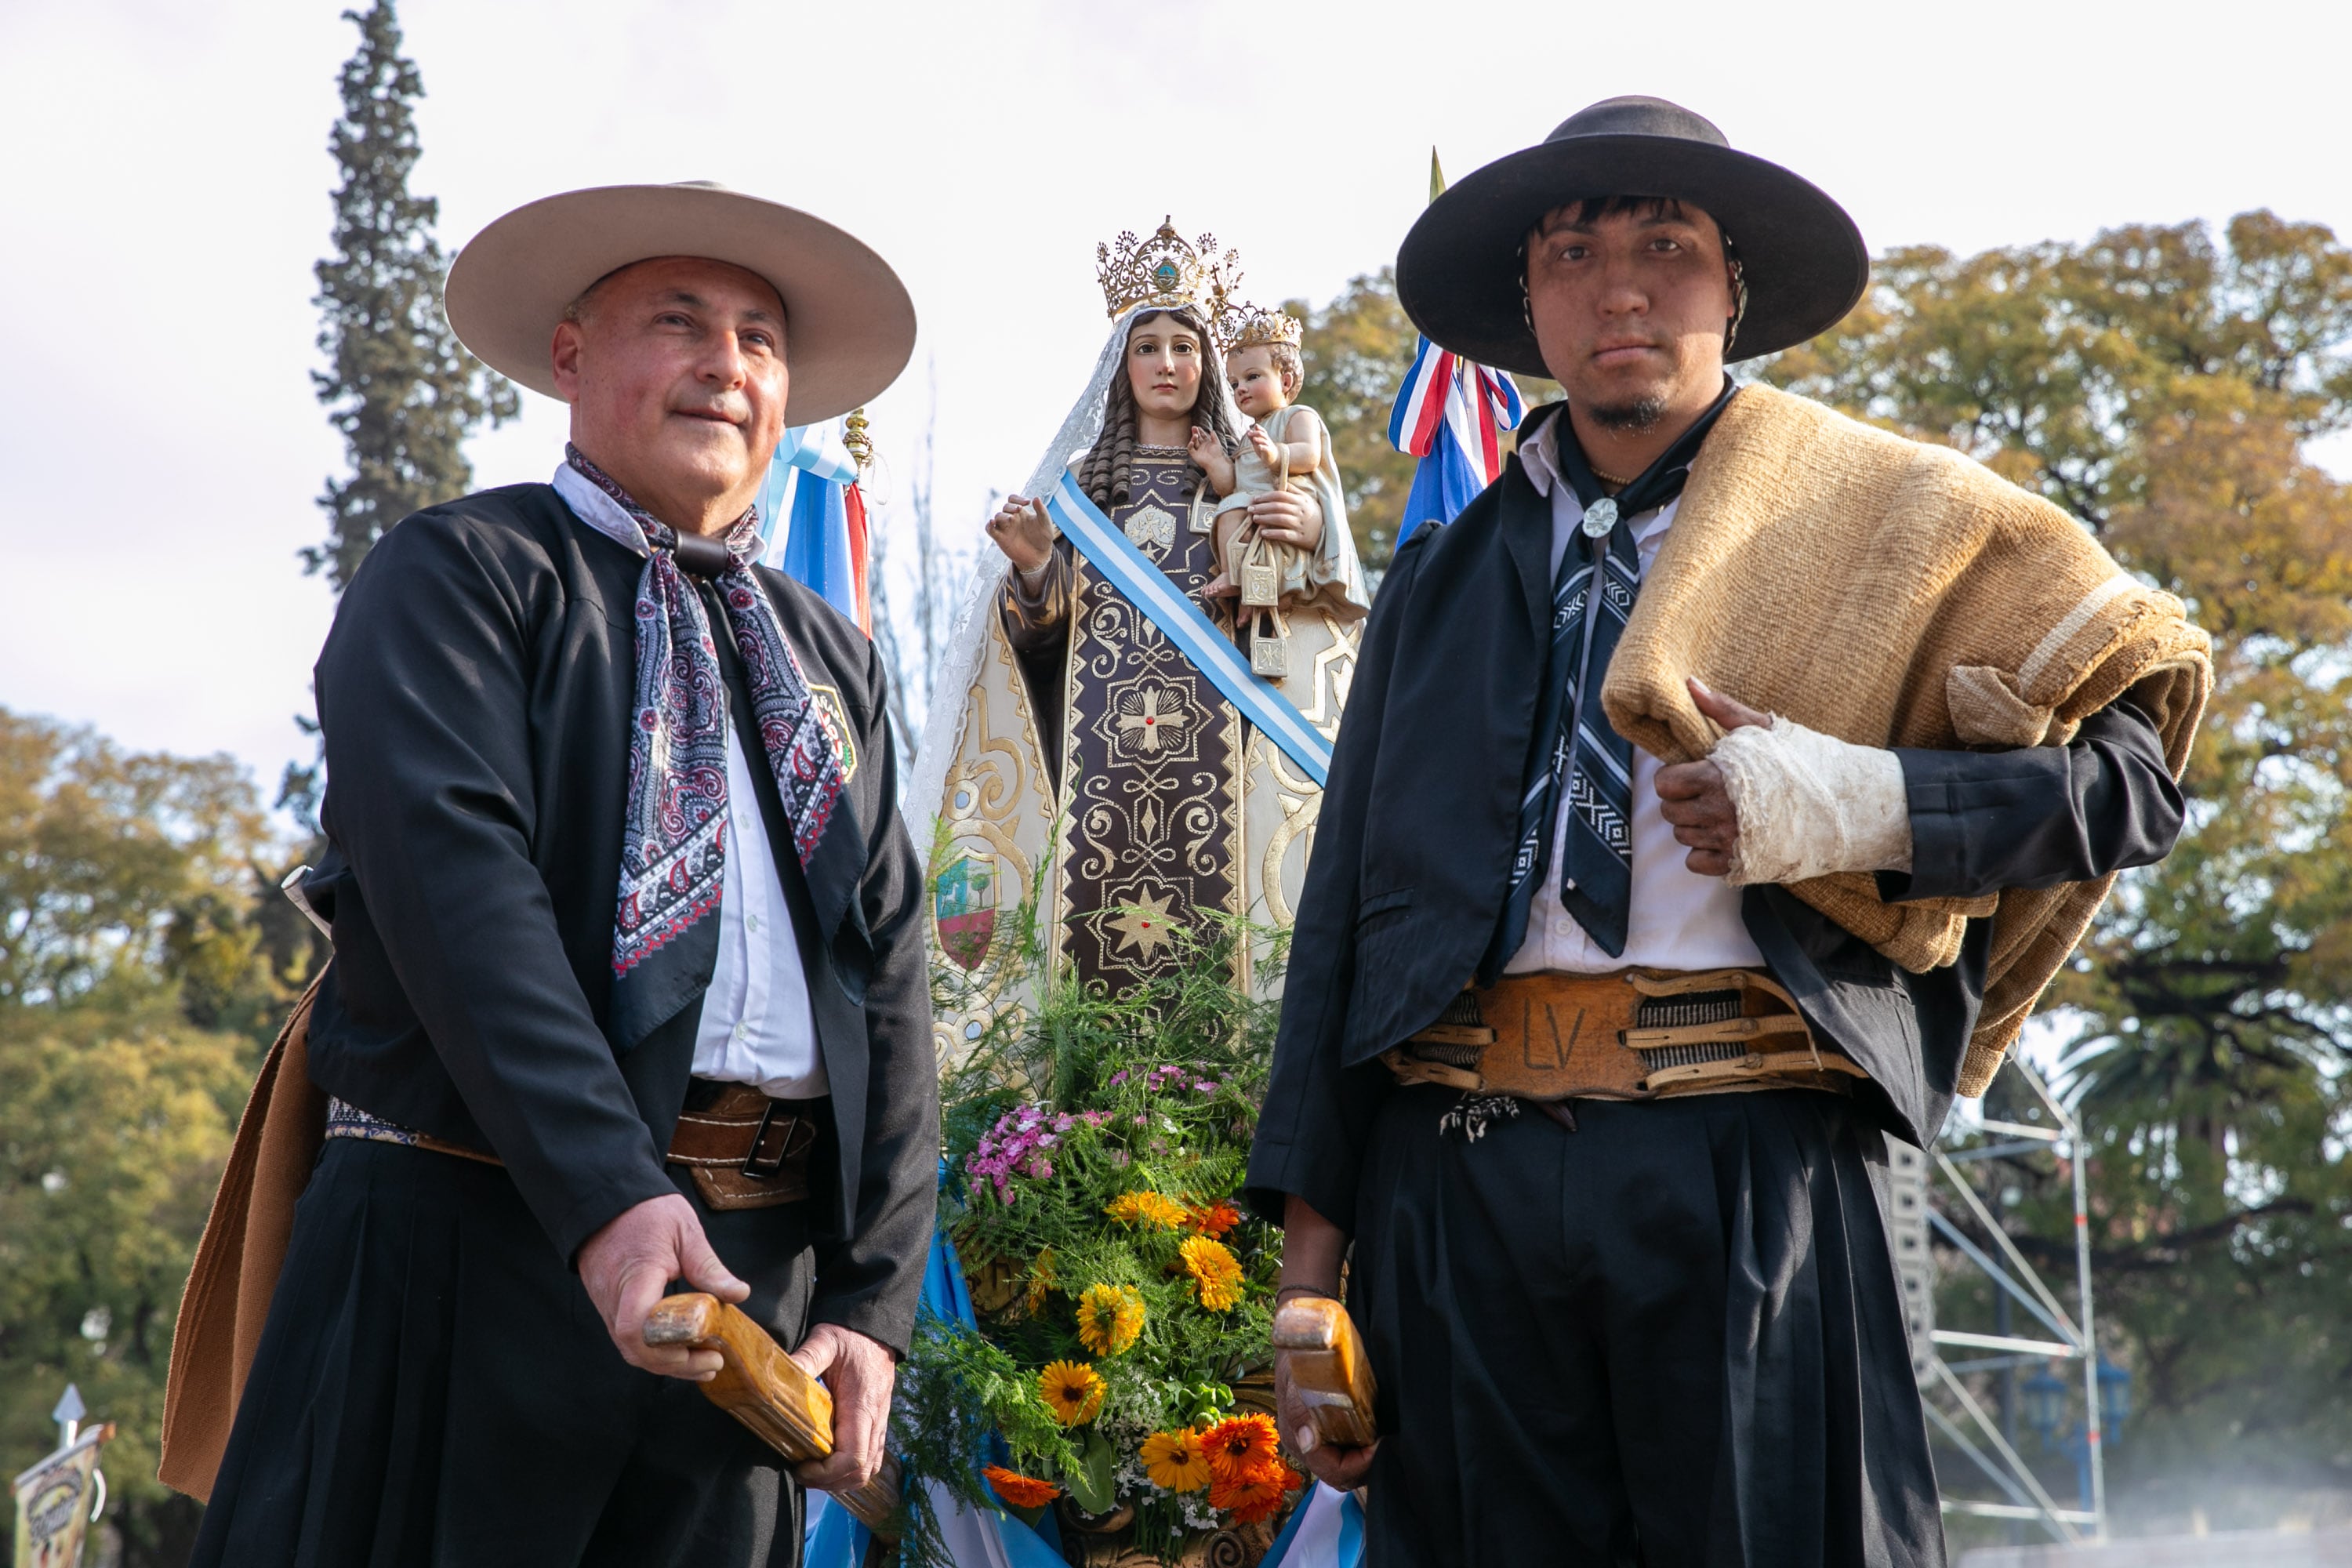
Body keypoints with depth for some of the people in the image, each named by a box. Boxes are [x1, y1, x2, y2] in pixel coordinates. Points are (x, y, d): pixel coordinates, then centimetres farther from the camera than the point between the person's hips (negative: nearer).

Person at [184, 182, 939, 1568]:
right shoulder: (458, 573, 3)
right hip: (485, 1237, -4)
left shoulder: (832, 661, 18)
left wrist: (875, 1299, -1)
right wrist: (606, 1194, -24)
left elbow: (889, 973, 11)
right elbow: (453, 873, -13)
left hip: (764, 1278, 5)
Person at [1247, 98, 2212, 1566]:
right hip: (1455, 1174, 3)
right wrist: (1312, 1248, 9)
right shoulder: (1443, 582, 17)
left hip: (1750, 1169, -2)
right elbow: (1347, 912, 15)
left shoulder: (1881, 519, 11)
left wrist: (1860, 804, -12)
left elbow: (2124, 771, 5)